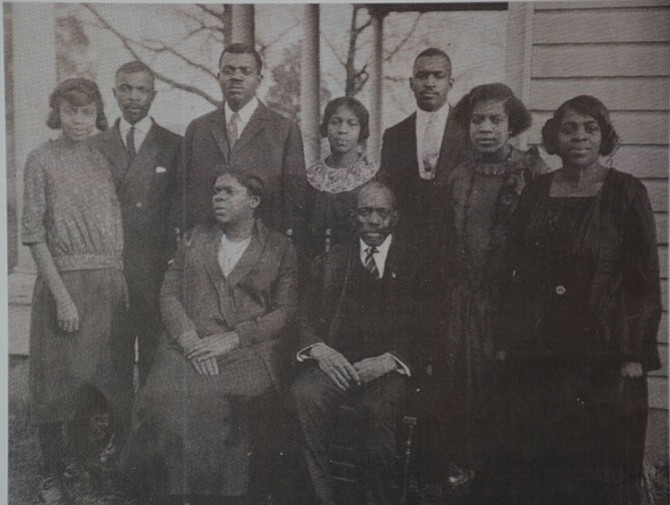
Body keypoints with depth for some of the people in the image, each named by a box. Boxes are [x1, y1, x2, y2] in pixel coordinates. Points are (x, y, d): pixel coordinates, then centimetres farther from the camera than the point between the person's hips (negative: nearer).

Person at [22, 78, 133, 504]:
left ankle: (80, 464, 29)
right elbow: (34, 234, -8)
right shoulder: (42, 160, -3)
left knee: (97, 377, 12)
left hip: (111, 285, 5)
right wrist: (62, 296, -15)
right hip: (65, 281, -5)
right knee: (59, 380, 4)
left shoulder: (102, 160, 11)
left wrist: (123, 284, 5)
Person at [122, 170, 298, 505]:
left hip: (247, 351, -2)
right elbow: (169, 293, 11)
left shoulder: (279, 248, 11)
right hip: (188, 347, 3)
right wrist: (189, 339, -7)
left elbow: (285, 311, 3)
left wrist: (232, 339, -10)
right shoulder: (193, 239, 20)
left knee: (215, 399, -31)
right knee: (164, 396, -27)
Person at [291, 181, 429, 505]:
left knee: (384, 405, -34)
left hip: (386, 369, -2)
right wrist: (319, 348, -11)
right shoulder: (330, 262, 17)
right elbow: (305, 317, 10)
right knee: (304, 394, -29)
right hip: (335, 363, 2)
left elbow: (421, 328, 1)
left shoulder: (413, 263, 9)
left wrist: (389, 359, -16)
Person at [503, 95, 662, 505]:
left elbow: (646, 281, -3)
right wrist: (512, 339, 8)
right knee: (544, 466, 9)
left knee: (605, 468, 3)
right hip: (542, 355, 3)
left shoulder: (626, 193, -2)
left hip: (605, 355, -3)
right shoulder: (535, 195, 8)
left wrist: (636, 354, -9)